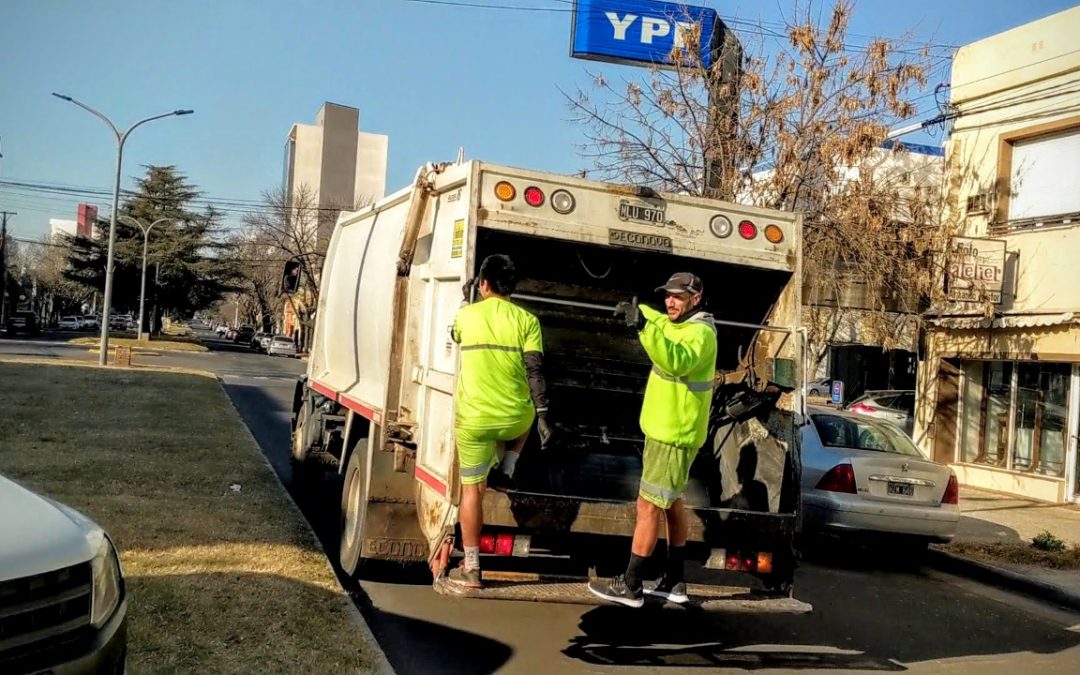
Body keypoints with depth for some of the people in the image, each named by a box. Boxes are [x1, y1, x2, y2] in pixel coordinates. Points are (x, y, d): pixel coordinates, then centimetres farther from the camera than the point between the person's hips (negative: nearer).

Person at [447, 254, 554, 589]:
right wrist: (542, 416, -5)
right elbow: (535, 371, -8)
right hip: (515, 418, 0)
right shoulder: (527, 320, -3)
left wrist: (466, 299, 35)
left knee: (472, 490, 9)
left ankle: (470, 568, 11)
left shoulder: (466, 315, 1)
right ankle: (507, 467, 22)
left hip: (472, 419, 0)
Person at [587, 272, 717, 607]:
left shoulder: (700, 332, -20)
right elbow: (662, 321, 33)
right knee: (672, 504, 16)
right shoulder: (681, 325, 11)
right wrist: (638, 312, 13)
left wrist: (645, 327, -49)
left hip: (673, 436, -11)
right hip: (666, 431, 11)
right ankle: (674, 583, 25)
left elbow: (677, 362, -40)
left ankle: (630, 586, 1)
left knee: (648, 507, -6)